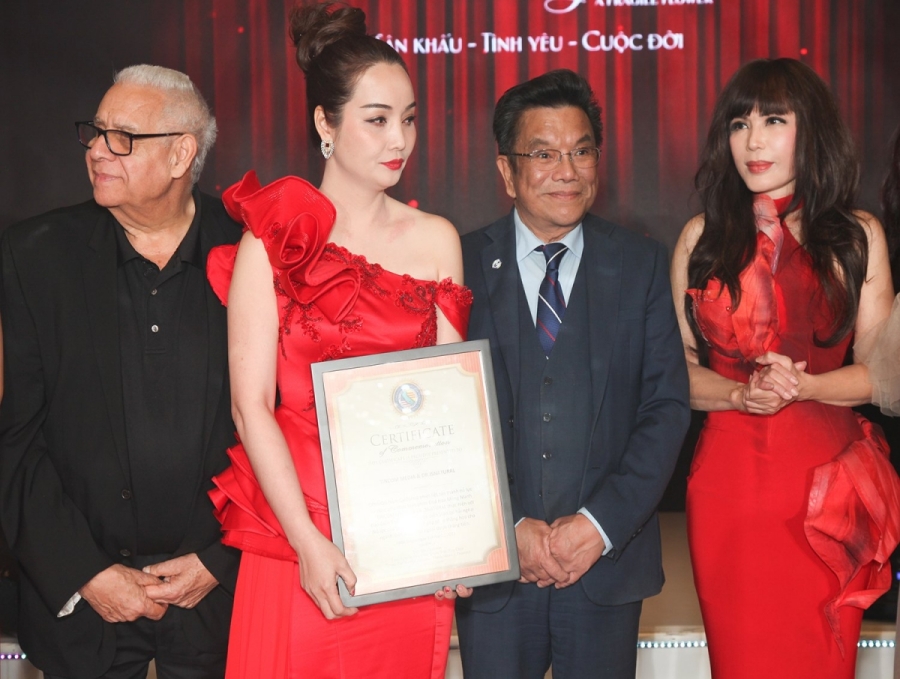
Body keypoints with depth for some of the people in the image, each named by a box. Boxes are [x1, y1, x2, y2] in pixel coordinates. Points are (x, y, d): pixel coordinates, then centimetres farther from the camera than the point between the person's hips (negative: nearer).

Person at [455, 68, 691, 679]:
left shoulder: (643, 266, 2)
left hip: (608, 558, 1)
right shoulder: (464, 266, -1)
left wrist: (601, 522, -11)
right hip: (492, 560, 0)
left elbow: (667, 406, -2)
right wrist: (511, 527, -12)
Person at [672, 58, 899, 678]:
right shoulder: (702, 238, 6)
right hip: (729, 481, 1)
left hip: (827, 481, 0)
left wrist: (802, 385, -15)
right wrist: (741, 393, -14)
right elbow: (676, 366, 4)